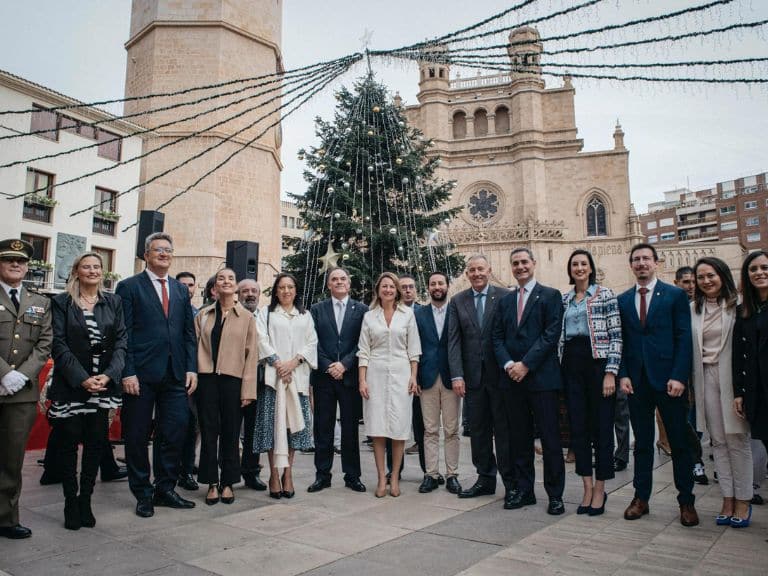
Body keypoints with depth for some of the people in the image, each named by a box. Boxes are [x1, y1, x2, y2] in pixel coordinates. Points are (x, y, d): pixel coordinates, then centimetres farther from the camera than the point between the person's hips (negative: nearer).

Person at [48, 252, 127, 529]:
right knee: (68, 442, 4)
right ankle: (71, 502, 17)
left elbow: (121, 341, 2)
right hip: (70, 383, -2)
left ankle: (86, 501, 17)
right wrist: (82, 378, -14)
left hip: (103, 382, 2)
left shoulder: (114, 302, 7)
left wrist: (108, 375, -11)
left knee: (96, 442, 5)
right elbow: (59, 344, -5)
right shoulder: (61, 302, 2)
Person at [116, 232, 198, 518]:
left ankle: (165, 489, 20)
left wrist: (191, 368, 4)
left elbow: (189, 333, 13)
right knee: (137, 436, 6)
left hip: (175, 375, 4)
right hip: (141, 375, -4)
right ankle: (143, 494, 21)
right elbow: (123, 333, -5)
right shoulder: (129, 287, 2)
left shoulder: (181, 290, 15)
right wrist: (127, 373, -12)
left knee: (175, 433, 5)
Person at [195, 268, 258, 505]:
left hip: (233, 380, -1)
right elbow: (194, 346, 9)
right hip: (207, 379, 1)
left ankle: (228, 482, 19)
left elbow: (251, 353, 2)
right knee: (208, 432, 5)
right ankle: (212, 483, 17)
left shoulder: (247, 317, 5)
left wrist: (248, 389, -5)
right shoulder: (203, 315, 10)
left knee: (230, 433, 6)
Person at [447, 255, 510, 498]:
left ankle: (511, 480, 19)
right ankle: (485, 479, 22)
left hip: (500, 373, -3)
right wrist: (457, 375, -6)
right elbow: (454, 341, 2)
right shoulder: (457, 301, 6)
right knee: (478, 430, 10)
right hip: (472, 376, 3)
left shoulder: (505, 296, -2)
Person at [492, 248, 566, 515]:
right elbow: (497, 338, 11)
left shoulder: (550, 296, 1)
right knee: (518, 438, 10)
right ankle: (522, 490, 21)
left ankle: (555, 495, 14)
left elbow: (551, 334, -9)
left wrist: (526, 364, -14)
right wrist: (508, 364, -6)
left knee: (550, 438, 2)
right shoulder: (505, 301, 16)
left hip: (542, 378, -4)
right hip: (512, 379, 5)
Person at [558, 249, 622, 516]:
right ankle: (587, 487, 18)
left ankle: (600, 489, 15)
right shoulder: (564, 299, 12)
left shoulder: (605, 294, -1)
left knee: (602, 426, 2)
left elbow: (615, 336, -6)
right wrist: (559, 369, 9)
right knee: (578, 427, 7)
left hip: (598, 362, -4)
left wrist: (611, 372, -13)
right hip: (571, 366, 5)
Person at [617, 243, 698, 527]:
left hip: (668, 379, -3)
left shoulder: (675, 295, 1)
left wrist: (679, 377, -12)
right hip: (637, 380, 3)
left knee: (679, 442, 6)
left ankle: (686, 501, 19)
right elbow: (620, 341, 8)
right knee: (642, 442, 11)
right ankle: (641, 498, 20)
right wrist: (623, 374, -2)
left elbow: (684, 339, -5)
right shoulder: (622, 300, 10)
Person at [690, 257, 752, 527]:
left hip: (732, 378, -4)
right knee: (718, 441, 9)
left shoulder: (738, 306, -5)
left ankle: (743, 500, 16)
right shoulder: (693, 309, 7)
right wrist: (689, 381, 5)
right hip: (706, 378, 4)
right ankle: (728, 498, 18)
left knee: (738, 439, 3)